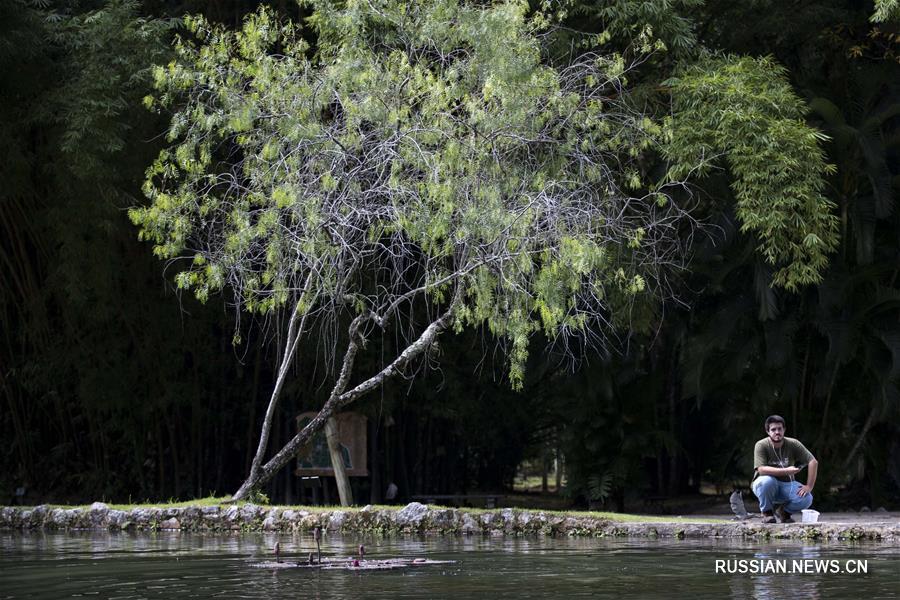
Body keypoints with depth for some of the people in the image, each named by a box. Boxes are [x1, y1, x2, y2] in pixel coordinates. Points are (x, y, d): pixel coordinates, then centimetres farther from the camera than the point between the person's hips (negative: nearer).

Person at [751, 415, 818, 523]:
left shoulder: (793, 444, -9)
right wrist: (786, 471, -34)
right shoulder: (761, 445, -17)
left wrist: (809, 486, -18)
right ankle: (767, 512, -10)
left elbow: (813, 462, -10)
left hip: (786, 486, 3)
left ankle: (784, 511, 9)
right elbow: (761, 469, -30)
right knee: (766, 481, -39)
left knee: (806, 499, -25)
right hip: (765, 486, -2)